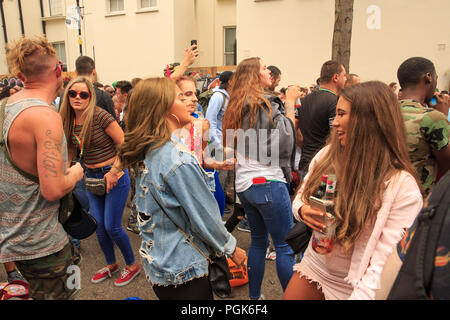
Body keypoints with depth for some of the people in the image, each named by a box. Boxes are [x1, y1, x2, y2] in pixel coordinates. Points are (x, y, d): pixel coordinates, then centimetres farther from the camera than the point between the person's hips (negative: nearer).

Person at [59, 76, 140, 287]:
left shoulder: (100, 116, -17)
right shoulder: (70, 121, 4)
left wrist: (114, 171, -18)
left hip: (113, 176, -7)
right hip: (91, 178, 7)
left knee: (112, 226, -1)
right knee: (98, 226, 13)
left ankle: (132, 265, 22)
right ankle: (111, 264, 35)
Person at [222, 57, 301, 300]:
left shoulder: (238, 106, 13)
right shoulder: (263, 103, -11)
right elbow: (286, 136, -12)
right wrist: (290, 102, -1)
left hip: (244, 183, 9)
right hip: (267, 182, -9)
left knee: (258, 240, 19)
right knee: (285, 245, 2)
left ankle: (254, 296, 30)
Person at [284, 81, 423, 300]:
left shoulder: (402, 186, -21)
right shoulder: (327, 155, -5)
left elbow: (385, 260, -22)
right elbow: (300, 197, 6)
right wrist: (302, 211, -15)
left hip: (352, 287, -4)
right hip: (313, 268, 5)